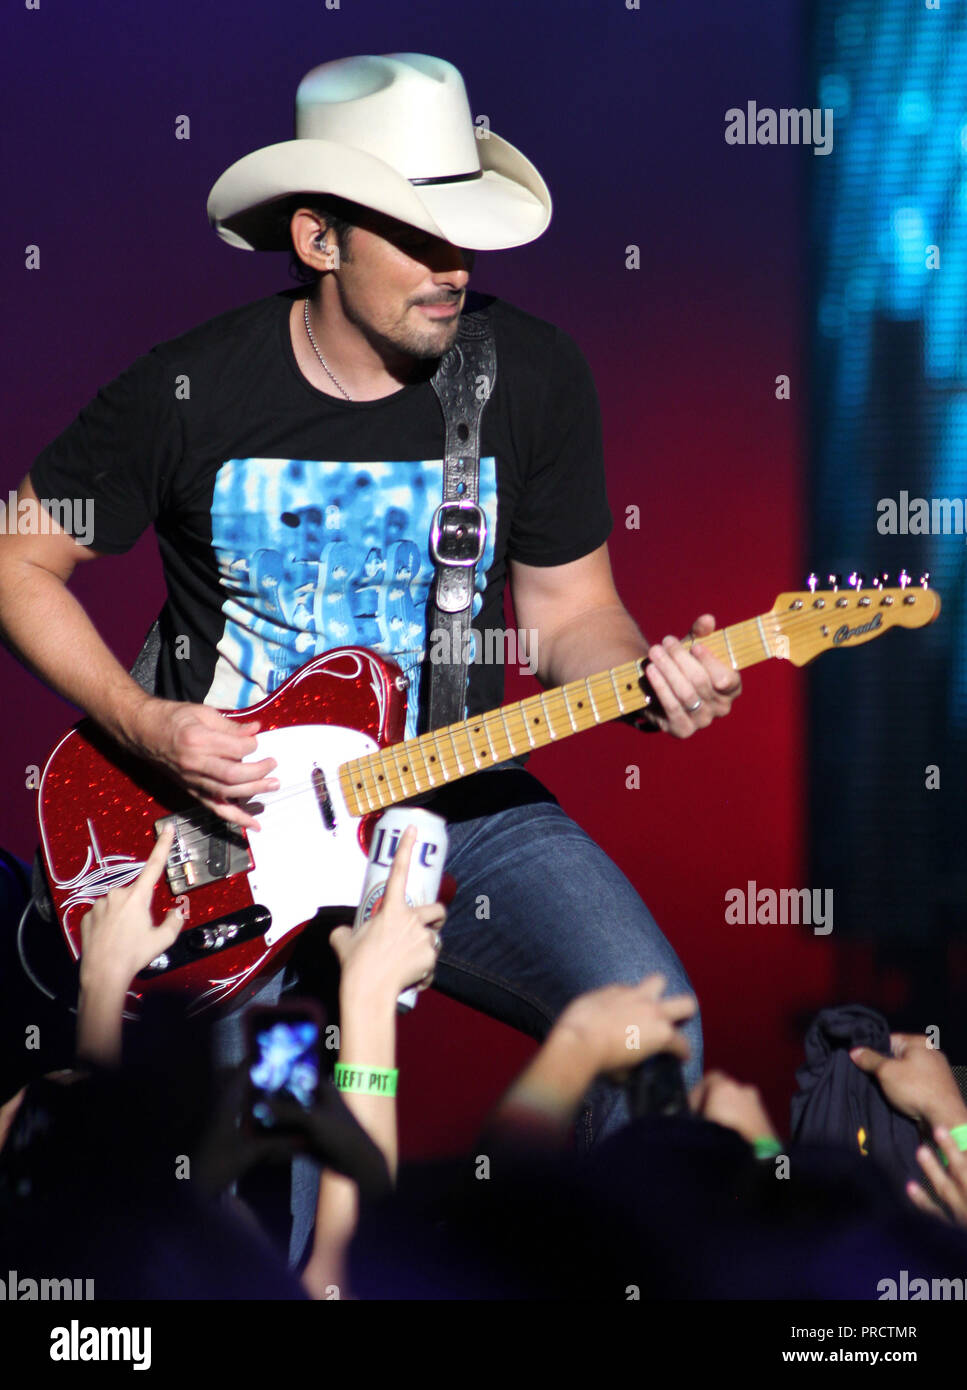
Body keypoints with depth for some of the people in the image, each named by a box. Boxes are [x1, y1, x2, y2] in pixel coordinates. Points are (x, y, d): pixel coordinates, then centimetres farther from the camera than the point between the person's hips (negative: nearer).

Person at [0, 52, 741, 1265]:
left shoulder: (532, 376, 0)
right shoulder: (189, 394, -7)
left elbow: (570, 609, 8)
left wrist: (649, 680, -15)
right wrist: (146, 727, -11)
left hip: (464, 808, 2)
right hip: (233, 820, -2)